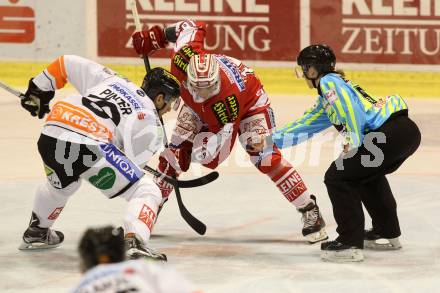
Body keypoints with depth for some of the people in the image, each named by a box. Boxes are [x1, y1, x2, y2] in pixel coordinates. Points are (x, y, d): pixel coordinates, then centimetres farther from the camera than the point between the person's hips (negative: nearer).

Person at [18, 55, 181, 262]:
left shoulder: (111, 80, 27)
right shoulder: (151, 124, 12)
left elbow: (69, 64, 29)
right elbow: (133, 162, 7)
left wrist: (38, 89, 39)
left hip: (49, 136, 7)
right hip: (87, 145, -7)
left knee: (61, 184, 40)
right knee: (147, 192, 1)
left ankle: (36, 234, 56)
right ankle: (135, 243, -21)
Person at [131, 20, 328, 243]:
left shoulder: (228, 99, -45)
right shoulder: (184, 57, -36)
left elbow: (223, 133, -32)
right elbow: (192, 27, -16)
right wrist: (157, 35, -10)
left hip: (248, 103, -5)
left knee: (267, 159, -20)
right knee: (175, 151, -5)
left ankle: (309, 210, -10)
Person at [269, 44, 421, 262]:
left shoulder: (330, 82, 0)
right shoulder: (326, 100, 28)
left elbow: (353, 108, -15)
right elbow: (304, 126, 35)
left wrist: (354, 143, -12)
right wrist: (270, 140, 38)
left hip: (392, 133, -10)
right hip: (406, 131, 10)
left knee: (337, 177, -4)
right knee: (368, 176, 34)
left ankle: (350, 243, -6)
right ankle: (387, 234, 41)